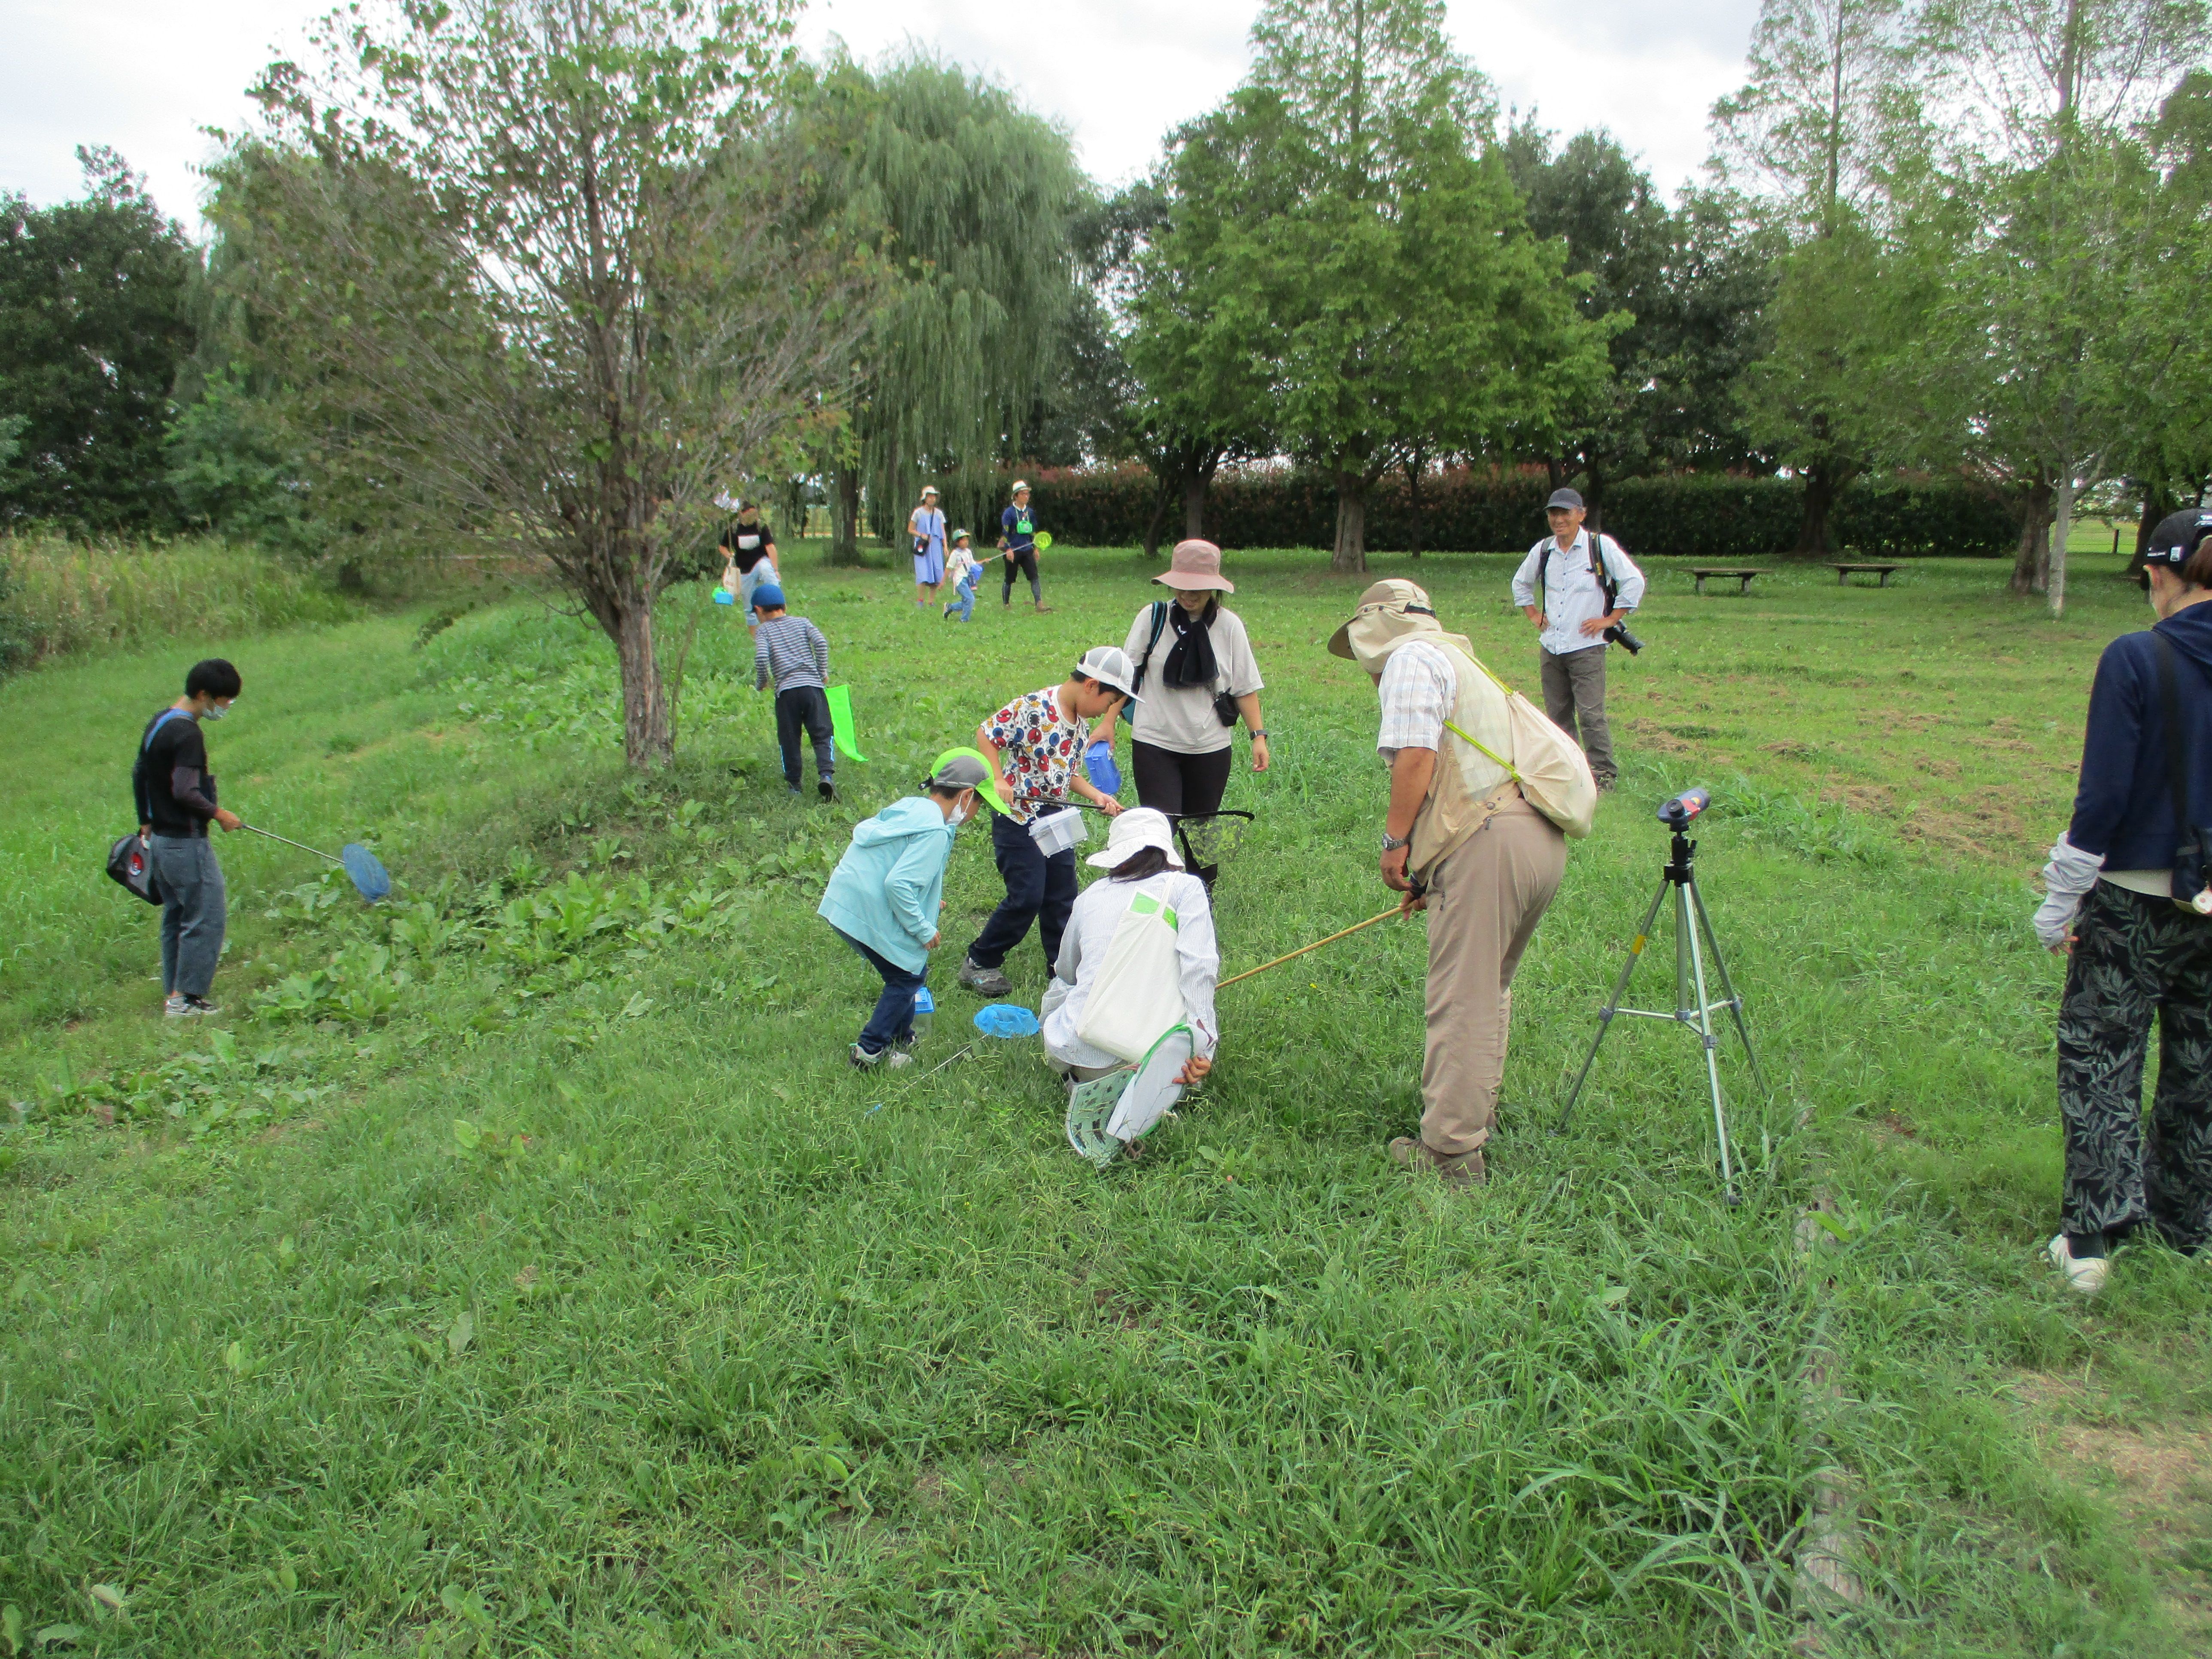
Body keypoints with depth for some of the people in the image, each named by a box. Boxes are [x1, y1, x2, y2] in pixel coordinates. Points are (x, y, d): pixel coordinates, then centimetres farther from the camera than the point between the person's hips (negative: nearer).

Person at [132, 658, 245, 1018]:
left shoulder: (158, 723, 11)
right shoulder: (187, 734, -19)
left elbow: (139, 775, 19)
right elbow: (185, 792, -25)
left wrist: (146, 822, 24)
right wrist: (219, 814, -11)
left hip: (160, 838, 10)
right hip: (186, 843, -10)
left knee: (175, 916, 16)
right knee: (207, 917, -4)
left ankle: (173, 994, 21)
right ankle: (185, 998, -2)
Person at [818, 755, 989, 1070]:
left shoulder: (910, 806, 10)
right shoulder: (935, 831, -18)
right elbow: (898, 883, -26)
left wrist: (928, 901, 21)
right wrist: (924, 929, -15)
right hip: (869, 914, -9)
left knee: (908, 972, 22)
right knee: (909, 976, 8)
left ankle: (901, 1039, 35)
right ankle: (870, 1051, 11)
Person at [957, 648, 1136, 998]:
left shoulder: (1081, 721, 8)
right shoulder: (1034, 707, -19)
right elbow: (986, 734, -18)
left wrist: (1097, 796, 3)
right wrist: (999, 781, -25)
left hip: (1056, 817, 8)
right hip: (1018, 817, -8)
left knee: (1062, 896, 10)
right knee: (1027, 897, -8)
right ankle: (979, 962, 8)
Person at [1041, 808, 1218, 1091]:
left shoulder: (1090, 896, 18)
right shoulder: (1186, 887, 7)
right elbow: (1198, 964, -10)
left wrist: (1046, 1020, 53)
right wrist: (1202, 1042, -12)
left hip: (1075, 1051, 4)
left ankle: (1084, 1082, 14)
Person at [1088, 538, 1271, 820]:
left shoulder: (1229, 626, 0)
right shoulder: (1152, 618, -3)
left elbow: (1245, 688, 3)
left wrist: (1258, 736, -2)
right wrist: (1108, 723, -3)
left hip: (1211, 746, 2)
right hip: (1155, 743, -2)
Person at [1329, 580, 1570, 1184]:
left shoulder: (1411, 658, 2)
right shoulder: (1459, 661, 31)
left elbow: (1416, 754, -13)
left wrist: (1396, 840, -5)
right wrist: (1431, 873, 34)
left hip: (1490, 840, -10)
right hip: (1544, 839, 10)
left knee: (1463, 1002, -4)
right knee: (1490, 988, 22)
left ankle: (1451, 1150, 1)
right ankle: (1476, 1110, 35)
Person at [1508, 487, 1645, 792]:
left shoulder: (1600, 546, -4)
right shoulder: (1542, 550, 10)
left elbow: (1634, 581, -5)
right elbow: (1521, 583, 28)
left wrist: (1609, 620, -6)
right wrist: (1533, 615, 17)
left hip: (1587, 648, -5)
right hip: (1550, 648, 5)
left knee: (1591, 713, -10)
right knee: (1558, 713, 9)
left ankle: (1604, 773, -3)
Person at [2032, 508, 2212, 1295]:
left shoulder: (2136, 660, -16)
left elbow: (2103, 796, -17)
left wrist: (2060, 903, -8)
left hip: (2138, 899, -5)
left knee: (2100, 1058, 7)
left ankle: (2093, 1234, 6)